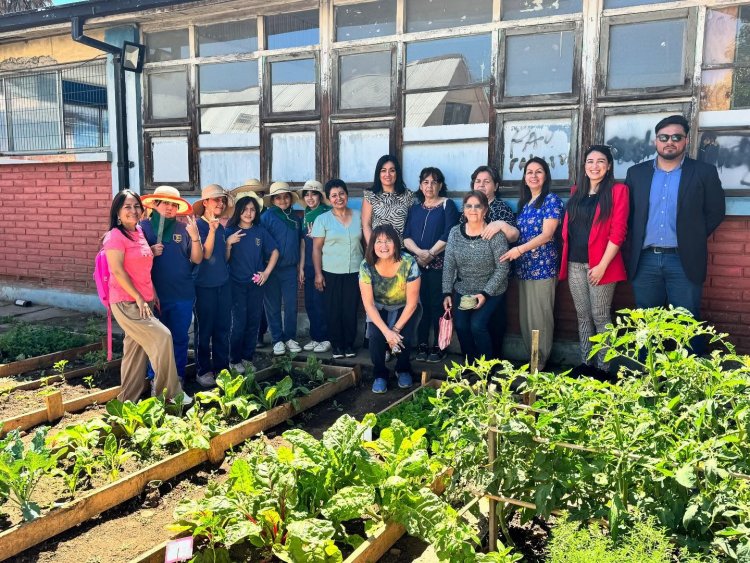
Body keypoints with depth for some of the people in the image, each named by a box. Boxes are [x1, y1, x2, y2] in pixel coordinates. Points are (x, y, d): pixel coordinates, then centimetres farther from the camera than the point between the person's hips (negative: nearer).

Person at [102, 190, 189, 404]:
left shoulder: (139, 232, 13)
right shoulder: (115, 236, -11)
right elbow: (117, 271, -17)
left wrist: (152, 295, 14)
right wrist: (138, 298, -17)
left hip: (143, 301, 8)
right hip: (126, 303, -8)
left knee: (136, 350, 11)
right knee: (162, 337, -15)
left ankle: (129, 400, 20)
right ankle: (169, 393, -3)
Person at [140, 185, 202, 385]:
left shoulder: (184, 228, 3)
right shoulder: (144, 226, 0)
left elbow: (197, 259, 0)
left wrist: (195, 237, -17)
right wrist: (150, 253, -15)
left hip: (182, 295, 1)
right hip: (155, 294, -1)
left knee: (180, 338, 10)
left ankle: (178, 376, 24)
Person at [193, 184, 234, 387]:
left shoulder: (221, 227, 12)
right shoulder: (199, 225, -8)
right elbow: (205, 254, -20)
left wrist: (230, 242, 5)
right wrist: (212, 229, -25)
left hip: (223, 283, 6)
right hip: (205, 285, -6)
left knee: (223, 328, 11)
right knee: (204, 330, 1)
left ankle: (222, 367, 22)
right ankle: (203, 371, 11)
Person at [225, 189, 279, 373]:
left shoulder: (260, 231, 4)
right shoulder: (230, 231, -2)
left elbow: (274, 252, 11)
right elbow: (225, 259, -5)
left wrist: (267, 272, 2)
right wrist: (229, 243, -20)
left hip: (256, 283, 3)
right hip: (237, 283, -3)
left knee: (254, 322, 7)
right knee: (239, 323, -2)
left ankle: (248, 358, 20)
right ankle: (234, 360, 11)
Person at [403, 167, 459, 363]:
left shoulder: (447, 205, 4)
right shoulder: (415, 208, 16)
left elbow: (449, 235, -9)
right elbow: (406, 236, 5)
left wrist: (431, 254, -15)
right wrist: (419, 252, -13)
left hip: (439, 264, -3)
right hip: (417, 264, 4)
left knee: (438, 305, -2)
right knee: (421, 304, 4)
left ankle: (438, 347, 5)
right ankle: (422, 345, 12)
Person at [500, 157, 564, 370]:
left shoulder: (551, 200, -5)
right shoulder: (523, 203, 16)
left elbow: (547, 235, -13)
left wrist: (519, 249, -20)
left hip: (542, 267, -7)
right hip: (524, 267, 7)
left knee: (540, 317, -5)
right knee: (525, 318, 9)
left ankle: (541, 364, 5)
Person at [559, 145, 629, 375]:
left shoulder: (618, 191, -3)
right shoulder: (576, 192, 14)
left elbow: (618, 232, -9)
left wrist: (602, 265, -14)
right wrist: (566, 259, 7)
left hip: (599, 264, -5)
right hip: (575, 263, 5)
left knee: (600, 317, -1)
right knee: (583, 316, 10)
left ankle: (603, 368, 8)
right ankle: (584, 364, 19)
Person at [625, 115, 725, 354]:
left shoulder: (704, 172, 1)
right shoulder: (636, 173, 8)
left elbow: (715, 211, 5)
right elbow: (627, 212, 12)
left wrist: (692, 238, 2)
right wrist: (634, 241, 3)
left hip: (683, 261, -2)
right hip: (644, 260, 2)